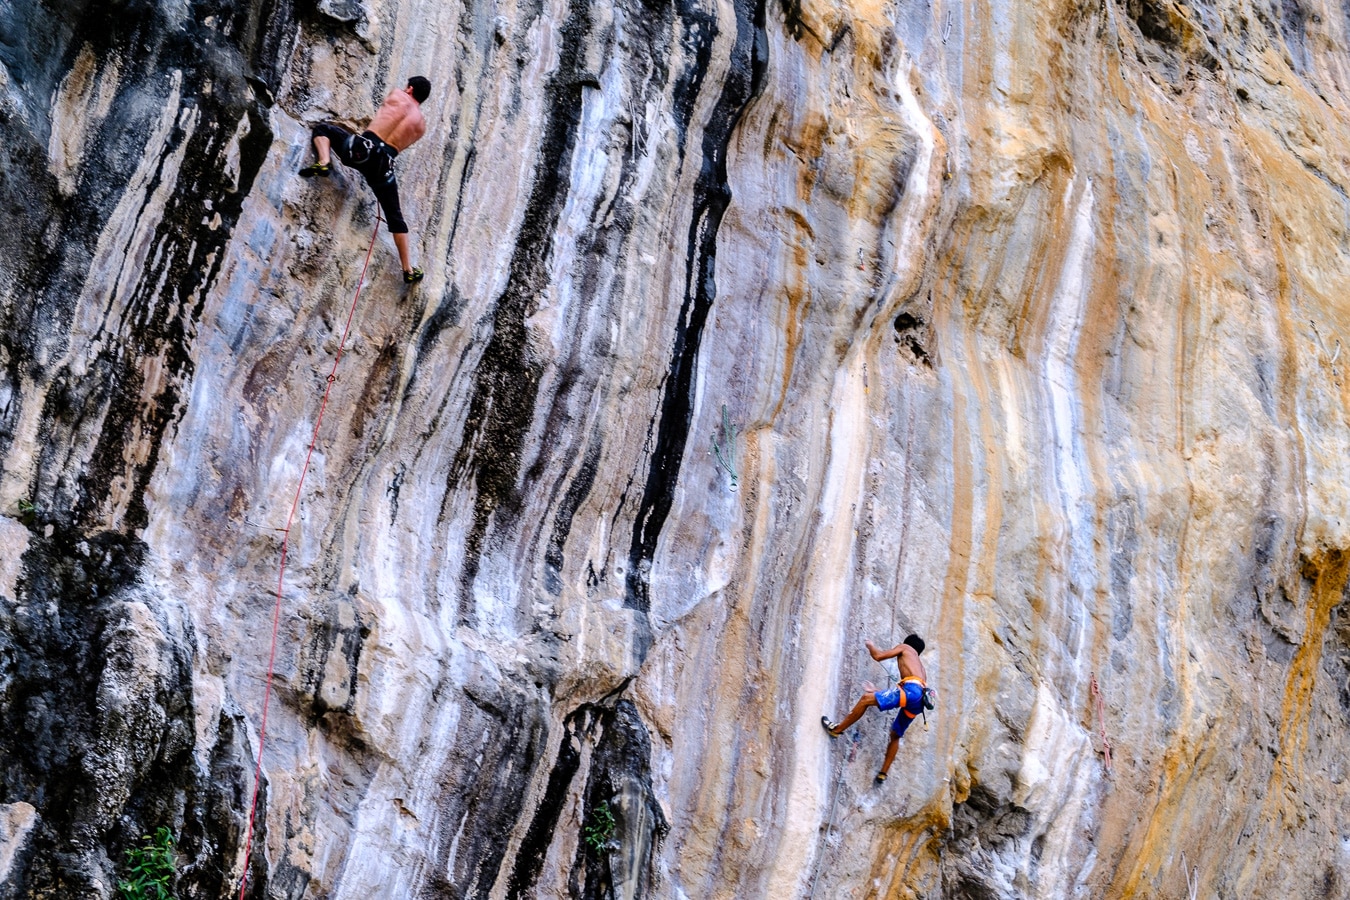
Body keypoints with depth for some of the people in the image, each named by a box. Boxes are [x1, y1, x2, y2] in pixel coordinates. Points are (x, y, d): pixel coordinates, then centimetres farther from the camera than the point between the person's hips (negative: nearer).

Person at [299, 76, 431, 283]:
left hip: (363, 149, -3)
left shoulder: (397, 96, 13)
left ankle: (324, 163, -9)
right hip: (383, 165, 3)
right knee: (395, 218, 16)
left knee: (323, 128, 21)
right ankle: (408, 270, 14)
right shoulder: (421, 125, 18)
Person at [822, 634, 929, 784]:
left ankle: (837, 729, -6)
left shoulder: (905, 647, 21)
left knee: (866, 698, -8)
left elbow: (878, 656, 12)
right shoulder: (920, 667, 39)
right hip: (919, 699, 8)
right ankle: (883, 773, 20)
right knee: (895, 735, 21)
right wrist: (878, 694, 49)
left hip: (911, 690, -8)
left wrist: (870, 646, 35)